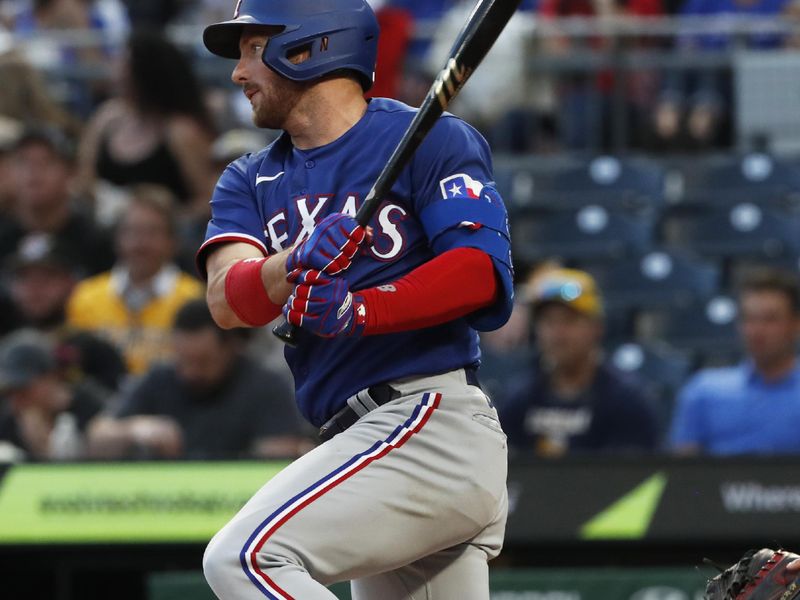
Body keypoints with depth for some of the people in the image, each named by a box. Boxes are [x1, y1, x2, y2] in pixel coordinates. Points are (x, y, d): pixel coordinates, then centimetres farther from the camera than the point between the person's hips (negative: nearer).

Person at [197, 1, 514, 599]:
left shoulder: (430, 140, -2)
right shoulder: (252, 182, 17)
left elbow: (482, 271, -16)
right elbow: (227, 301, -2)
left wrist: (359, 312, -28)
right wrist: (294, 267, -24)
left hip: (434, 419, -8)